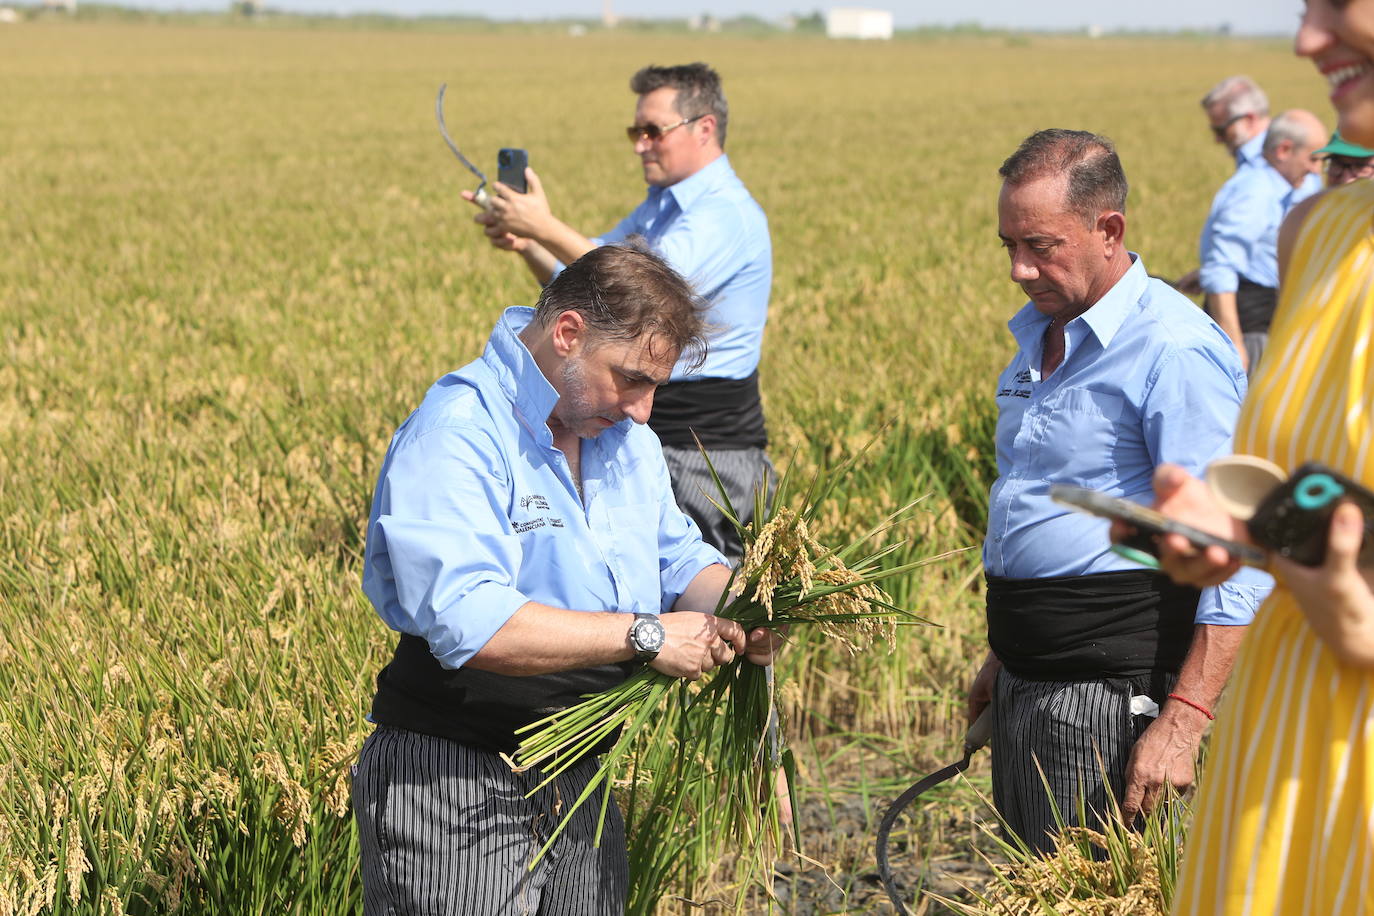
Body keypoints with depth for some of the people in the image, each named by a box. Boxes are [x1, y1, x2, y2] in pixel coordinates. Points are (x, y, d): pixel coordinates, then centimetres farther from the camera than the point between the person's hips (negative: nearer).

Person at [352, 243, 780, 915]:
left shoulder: (625, 438, 10)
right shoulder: (457, 433, -19)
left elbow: (681, 562, 18)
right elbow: (468, 625, -30)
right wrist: (645, 635, -26)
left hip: (582, 784, 8)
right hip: (453, 791, -8)